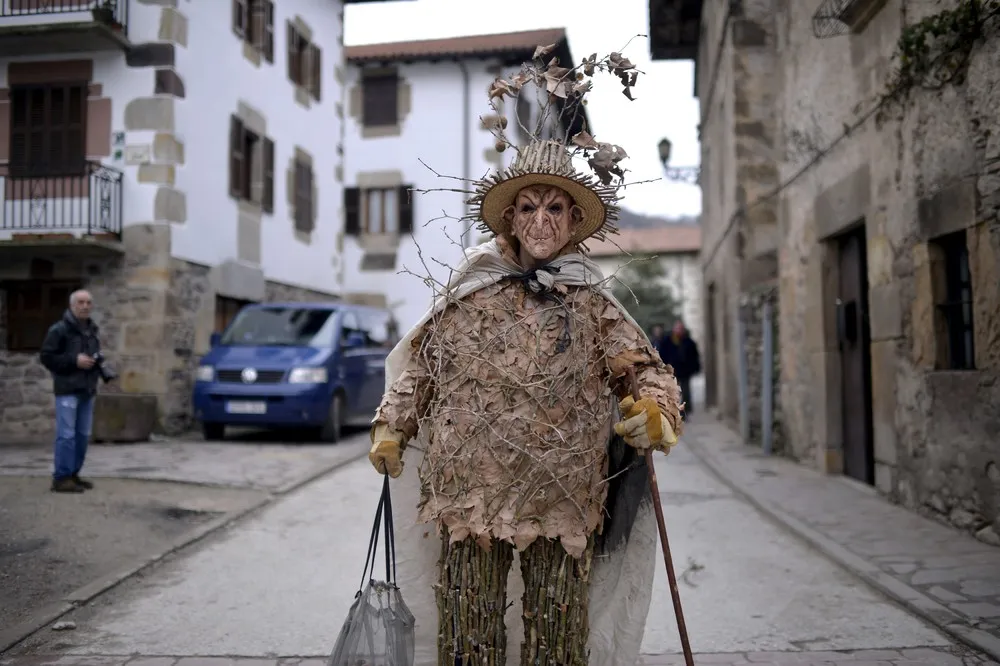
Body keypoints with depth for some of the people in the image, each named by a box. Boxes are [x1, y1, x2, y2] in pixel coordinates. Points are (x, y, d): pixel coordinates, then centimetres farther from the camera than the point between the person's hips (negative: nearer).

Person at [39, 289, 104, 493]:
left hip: (87, 389, 7)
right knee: (66, 435, -8)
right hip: (68, 389, -7)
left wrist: (97, 361, 6)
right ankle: (61, 478, -4)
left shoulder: (92, 330, 16)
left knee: (83, 435, 9)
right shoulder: (59, 329, -6)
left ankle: (73, 474, 18)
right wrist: (74, 360, -16)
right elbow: (46, 356, -10)